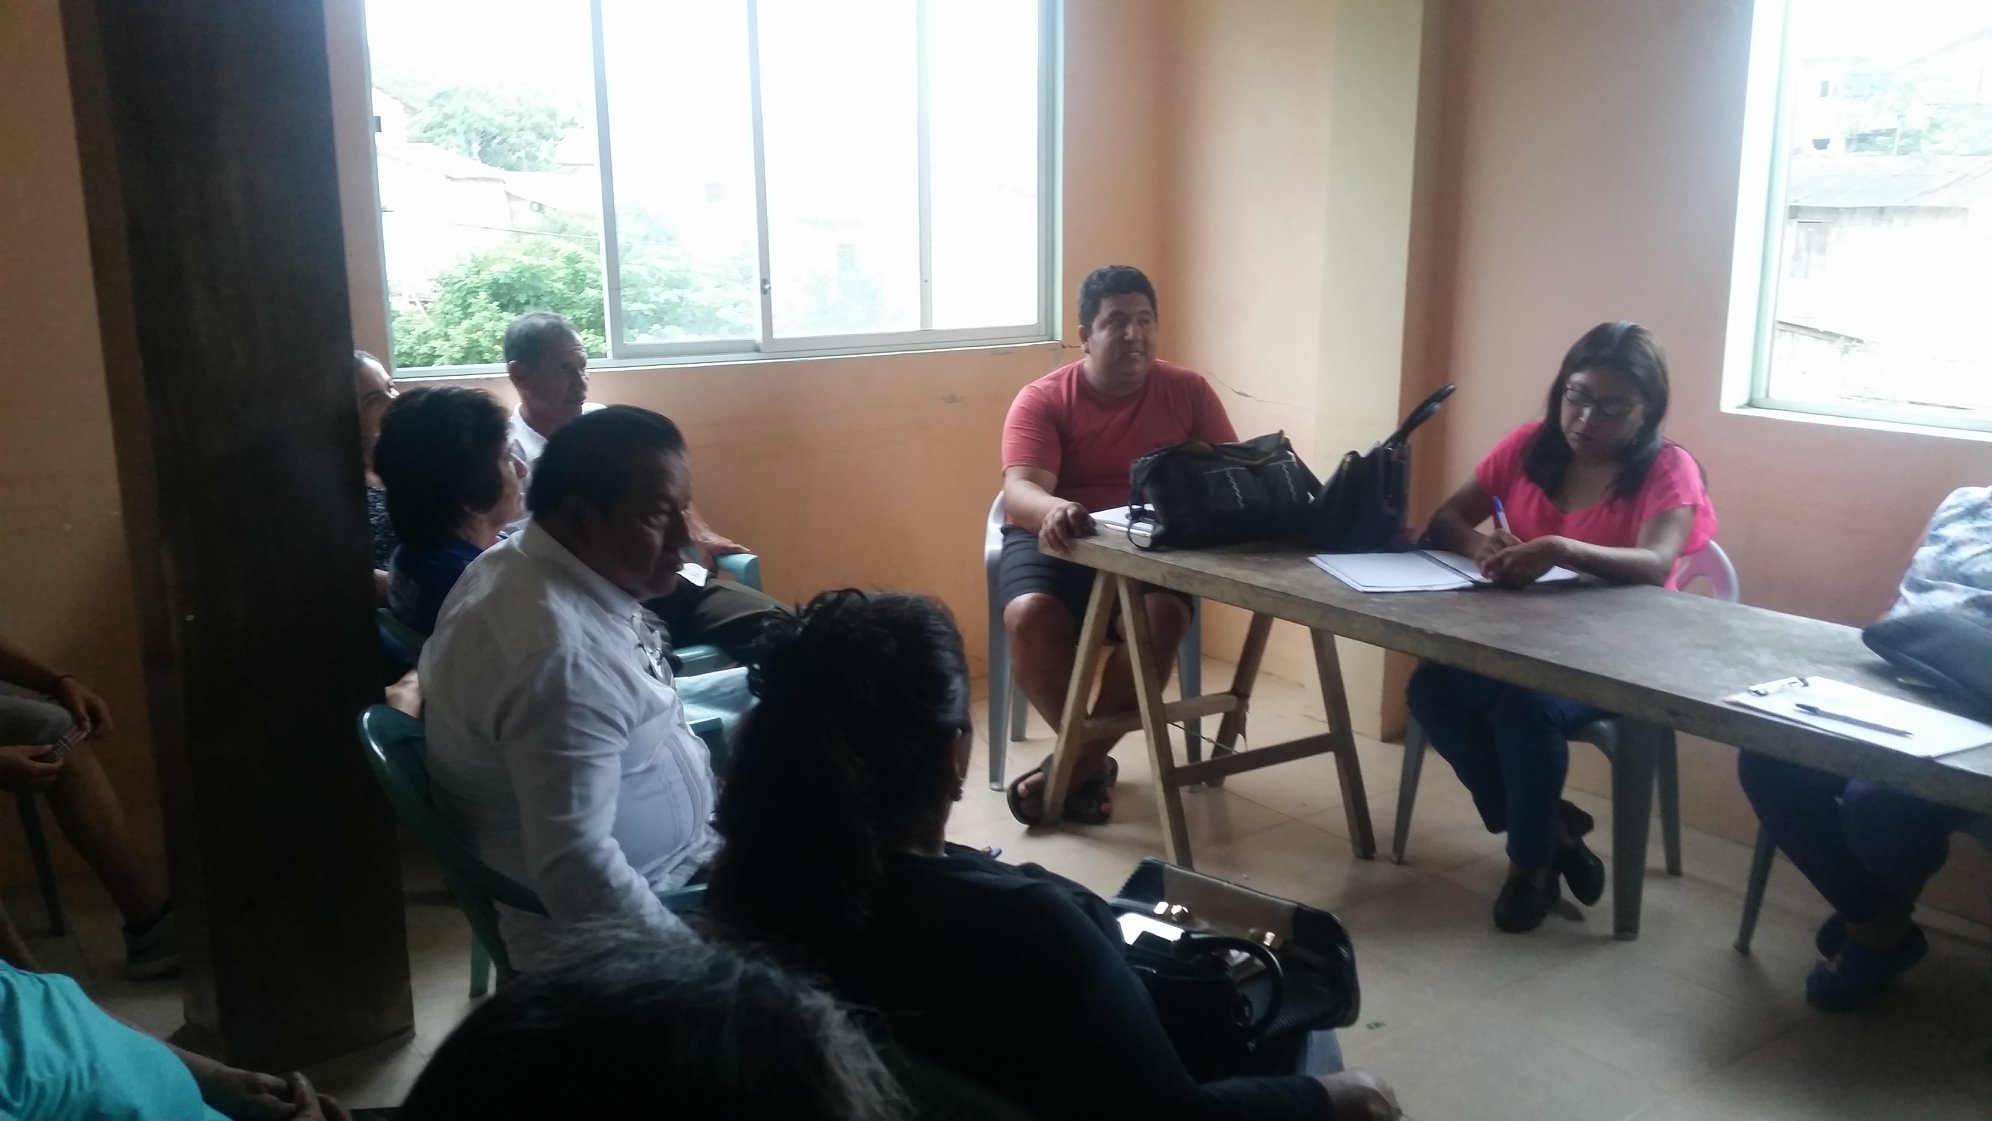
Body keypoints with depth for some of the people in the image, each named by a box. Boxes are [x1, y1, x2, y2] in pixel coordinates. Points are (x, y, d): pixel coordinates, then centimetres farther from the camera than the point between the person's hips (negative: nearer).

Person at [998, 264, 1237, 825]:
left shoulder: (1188, 390, 2)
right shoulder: (1041, 399, -6)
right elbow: (1020, 490, -20)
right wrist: (1055, 511, -46)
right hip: (1054, 538, -1)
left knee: (1163, 615, -32)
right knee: (1029, 615, -32)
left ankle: (1074, 763, -16)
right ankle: (1093, 760, -11)